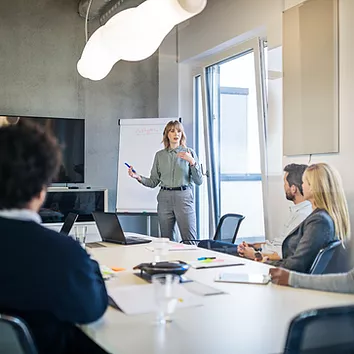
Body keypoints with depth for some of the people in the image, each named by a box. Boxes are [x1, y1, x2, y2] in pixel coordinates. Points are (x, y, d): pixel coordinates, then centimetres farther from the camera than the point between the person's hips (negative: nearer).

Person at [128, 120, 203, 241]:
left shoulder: (189, 153, 4)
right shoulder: (160, 155, 11)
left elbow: (199, 181, 0)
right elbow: (153, 182, 11)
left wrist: (192, 162, -12)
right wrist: (138, 177, -4)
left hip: (183, 197, -2)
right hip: (164, 198, 3)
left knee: (190, 240, -6)